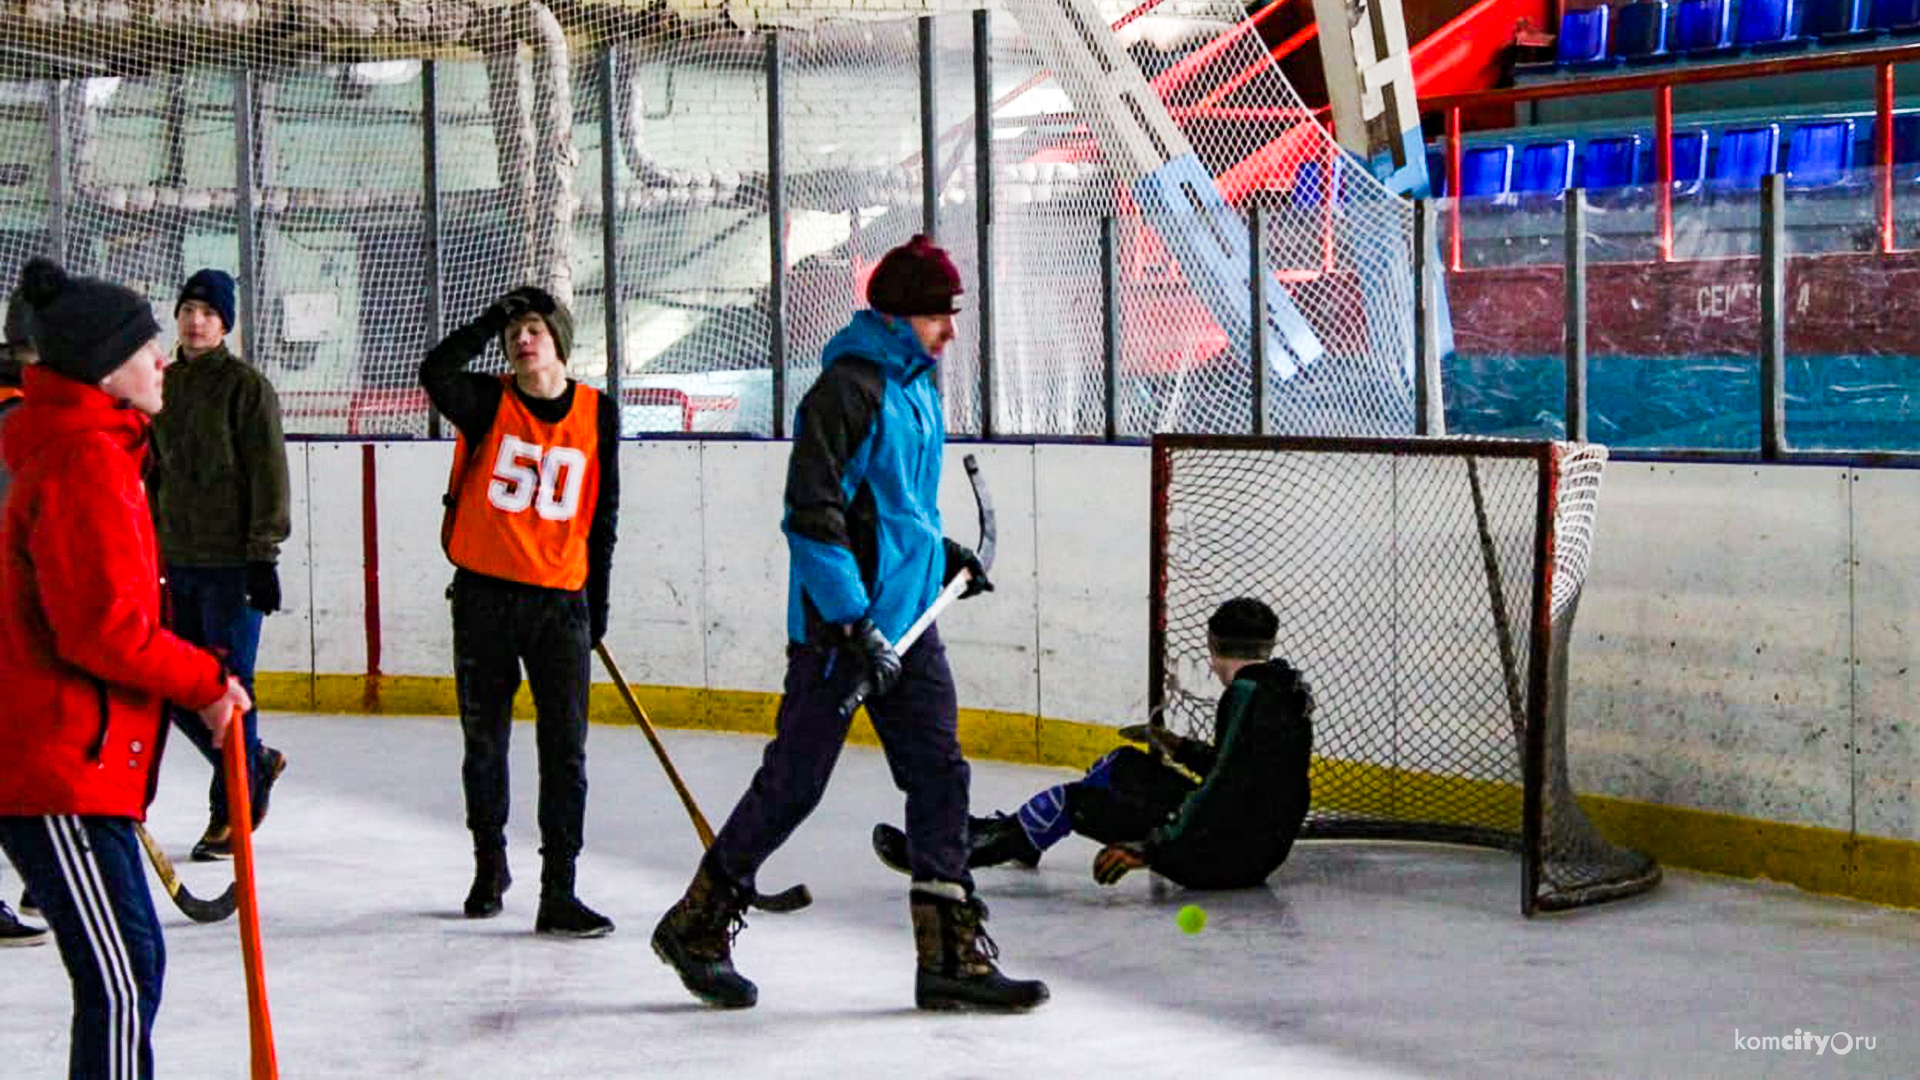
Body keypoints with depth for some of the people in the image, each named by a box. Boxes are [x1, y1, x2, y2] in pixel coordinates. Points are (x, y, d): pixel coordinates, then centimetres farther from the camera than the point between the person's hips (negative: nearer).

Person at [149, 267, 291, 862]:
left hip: (233, 561, -6)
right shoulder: (163, 386, 12)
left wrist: (263, 556, -14)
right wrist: (150, 546, 19)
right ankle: (257, 764, 29)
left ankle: (233, 811, 8)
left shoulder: (246, 385, -7)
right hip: (179, 560, 6)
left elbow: (268, 475, -10)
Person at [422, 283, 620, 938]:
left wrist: (597, 599, 10)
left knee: (565, 749, -4)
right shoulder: (489, 403, -1)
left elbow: (603, 511, 11)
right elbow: (436, 374, -24)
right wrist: (493, 319, -18)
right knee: (484, 742, 11)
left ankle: (558, 894, -2)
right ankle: (489, 863, 32)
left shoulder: (597, 414, 3)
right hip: (484, 595, -1)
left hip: (560, 601, 1)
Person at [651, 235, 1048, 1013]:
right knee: (793, 783, -1)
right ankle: (695, 926, 15)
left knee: (939, 776, 3)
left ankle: (950, 956, 5)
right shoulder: (849, 387, -17)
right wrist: (854, 624, -24)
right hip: (835, 625, -9)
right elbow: (810, 516, -22)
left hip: (907, 621, 9)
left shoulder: (915, 384, 14)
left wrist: (940, 553, 19)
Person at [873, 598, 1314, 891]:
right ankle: (1012, 832, 35)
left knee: (1071, 801, -2)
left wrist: (1146, 849, -27)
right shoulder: (1288, 687, 8)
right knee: (1125, 765, 22)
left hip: (1224, 857, -9)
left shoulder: (1249, 697, -22)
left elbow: (1224, 792, -28)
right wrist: (1182, 749, 33)